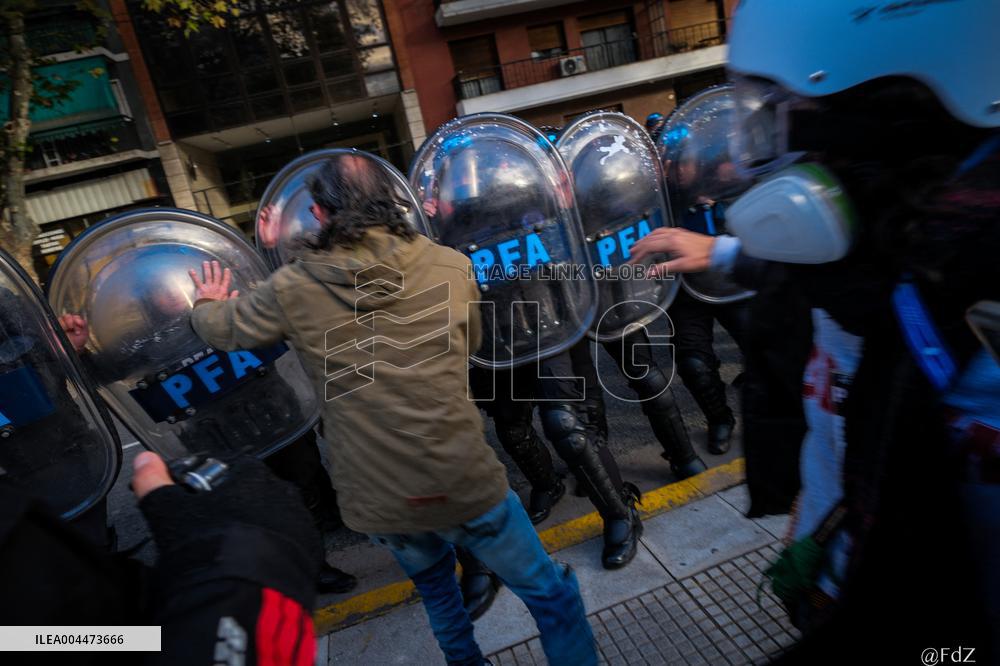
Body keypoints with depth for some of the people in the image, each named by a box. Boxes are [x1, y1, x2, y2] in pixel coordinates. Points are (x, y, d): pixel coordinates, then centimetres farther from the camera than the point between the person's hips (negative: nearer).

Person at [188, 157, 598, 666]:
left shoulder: (291, 290, -5)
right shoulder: (452, 268, -5)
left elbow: (220, 329, 14)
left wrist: (207, 302, 37)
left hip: (376, 500, 3)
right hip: (463, 484, -2)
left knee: (433, 581, 35)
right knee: (551, 594, 20)